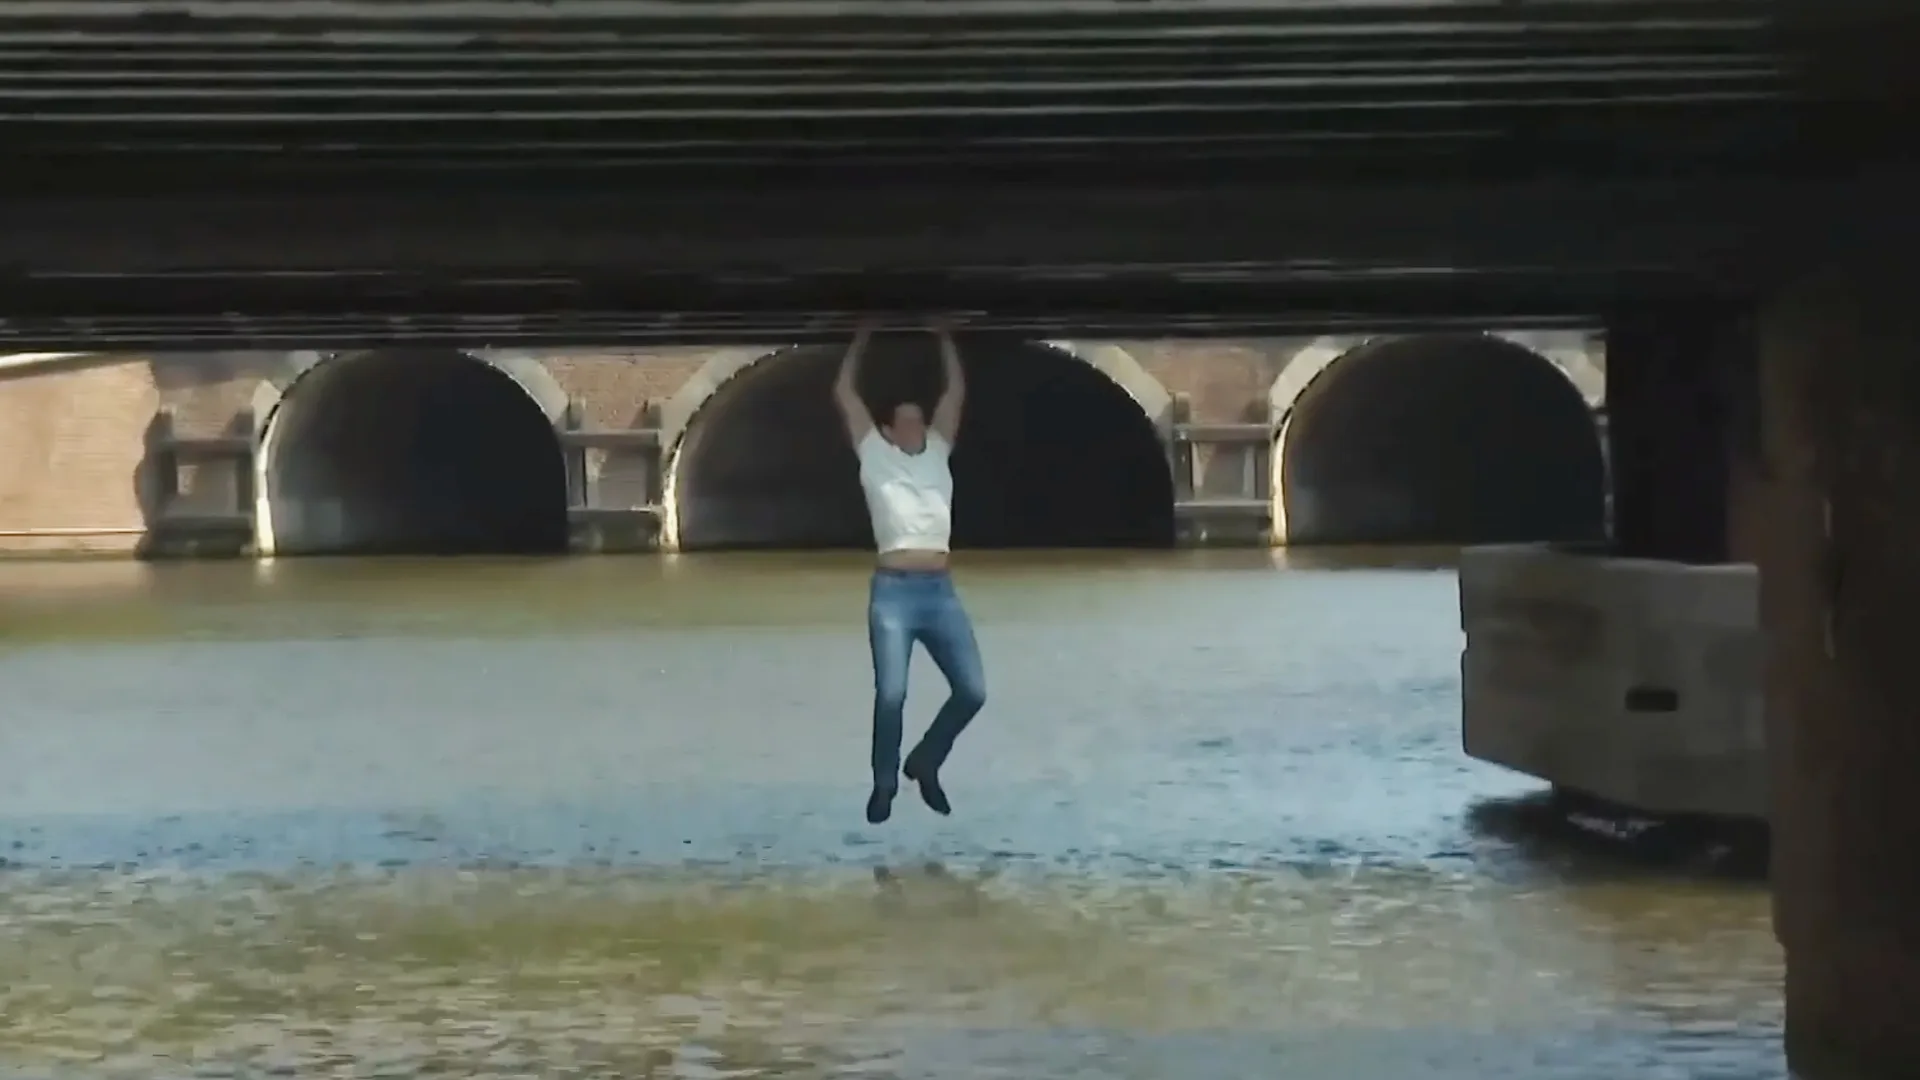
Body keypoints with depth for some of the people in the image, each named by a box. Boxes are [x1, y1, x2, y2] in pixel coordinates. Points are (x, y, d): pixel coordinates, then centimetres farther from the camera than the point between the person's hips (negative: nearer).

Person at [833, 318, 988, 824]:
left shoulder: (936, 455, 18)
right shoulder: (876, 458, 9)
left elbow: (956, 392, 19)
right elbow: (844, 394, 9)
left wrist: (944, 337, 20)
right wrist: (861, 339, 14)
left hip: (940, 591, 4)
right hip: (893, 592, -4)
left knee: (972, 690, -2)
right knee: (891, 693, -11)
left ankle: (925, 762, 21)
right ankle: (884, 783, 9)